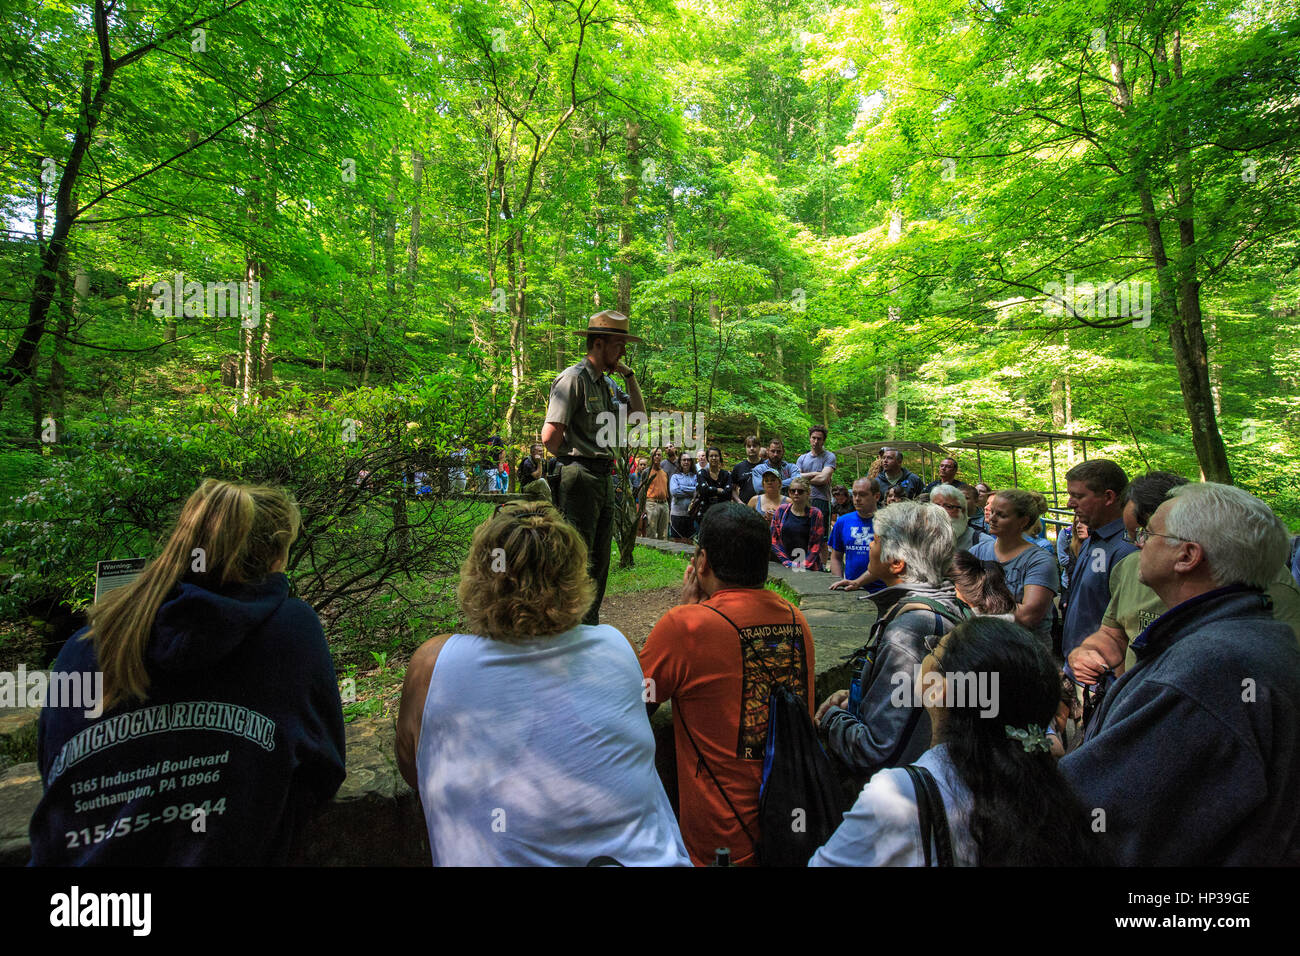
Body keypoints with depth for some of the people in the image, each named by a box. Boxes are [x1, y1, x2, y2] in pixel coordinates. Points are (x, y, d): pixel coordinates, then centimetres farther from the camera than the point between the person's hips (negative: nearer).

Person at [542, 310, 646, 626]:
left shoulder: (608, 384, 16)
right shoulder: (573, 378, -12)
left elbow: (639, 414, 20)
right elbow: (550, 435, -19)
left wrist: (629, 376, 10)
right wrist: (570, 460, -1)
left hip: (604, 478, 9)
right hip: (580, 477, -9)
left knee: (599, 559, 15)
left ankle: (590, 625, 28)